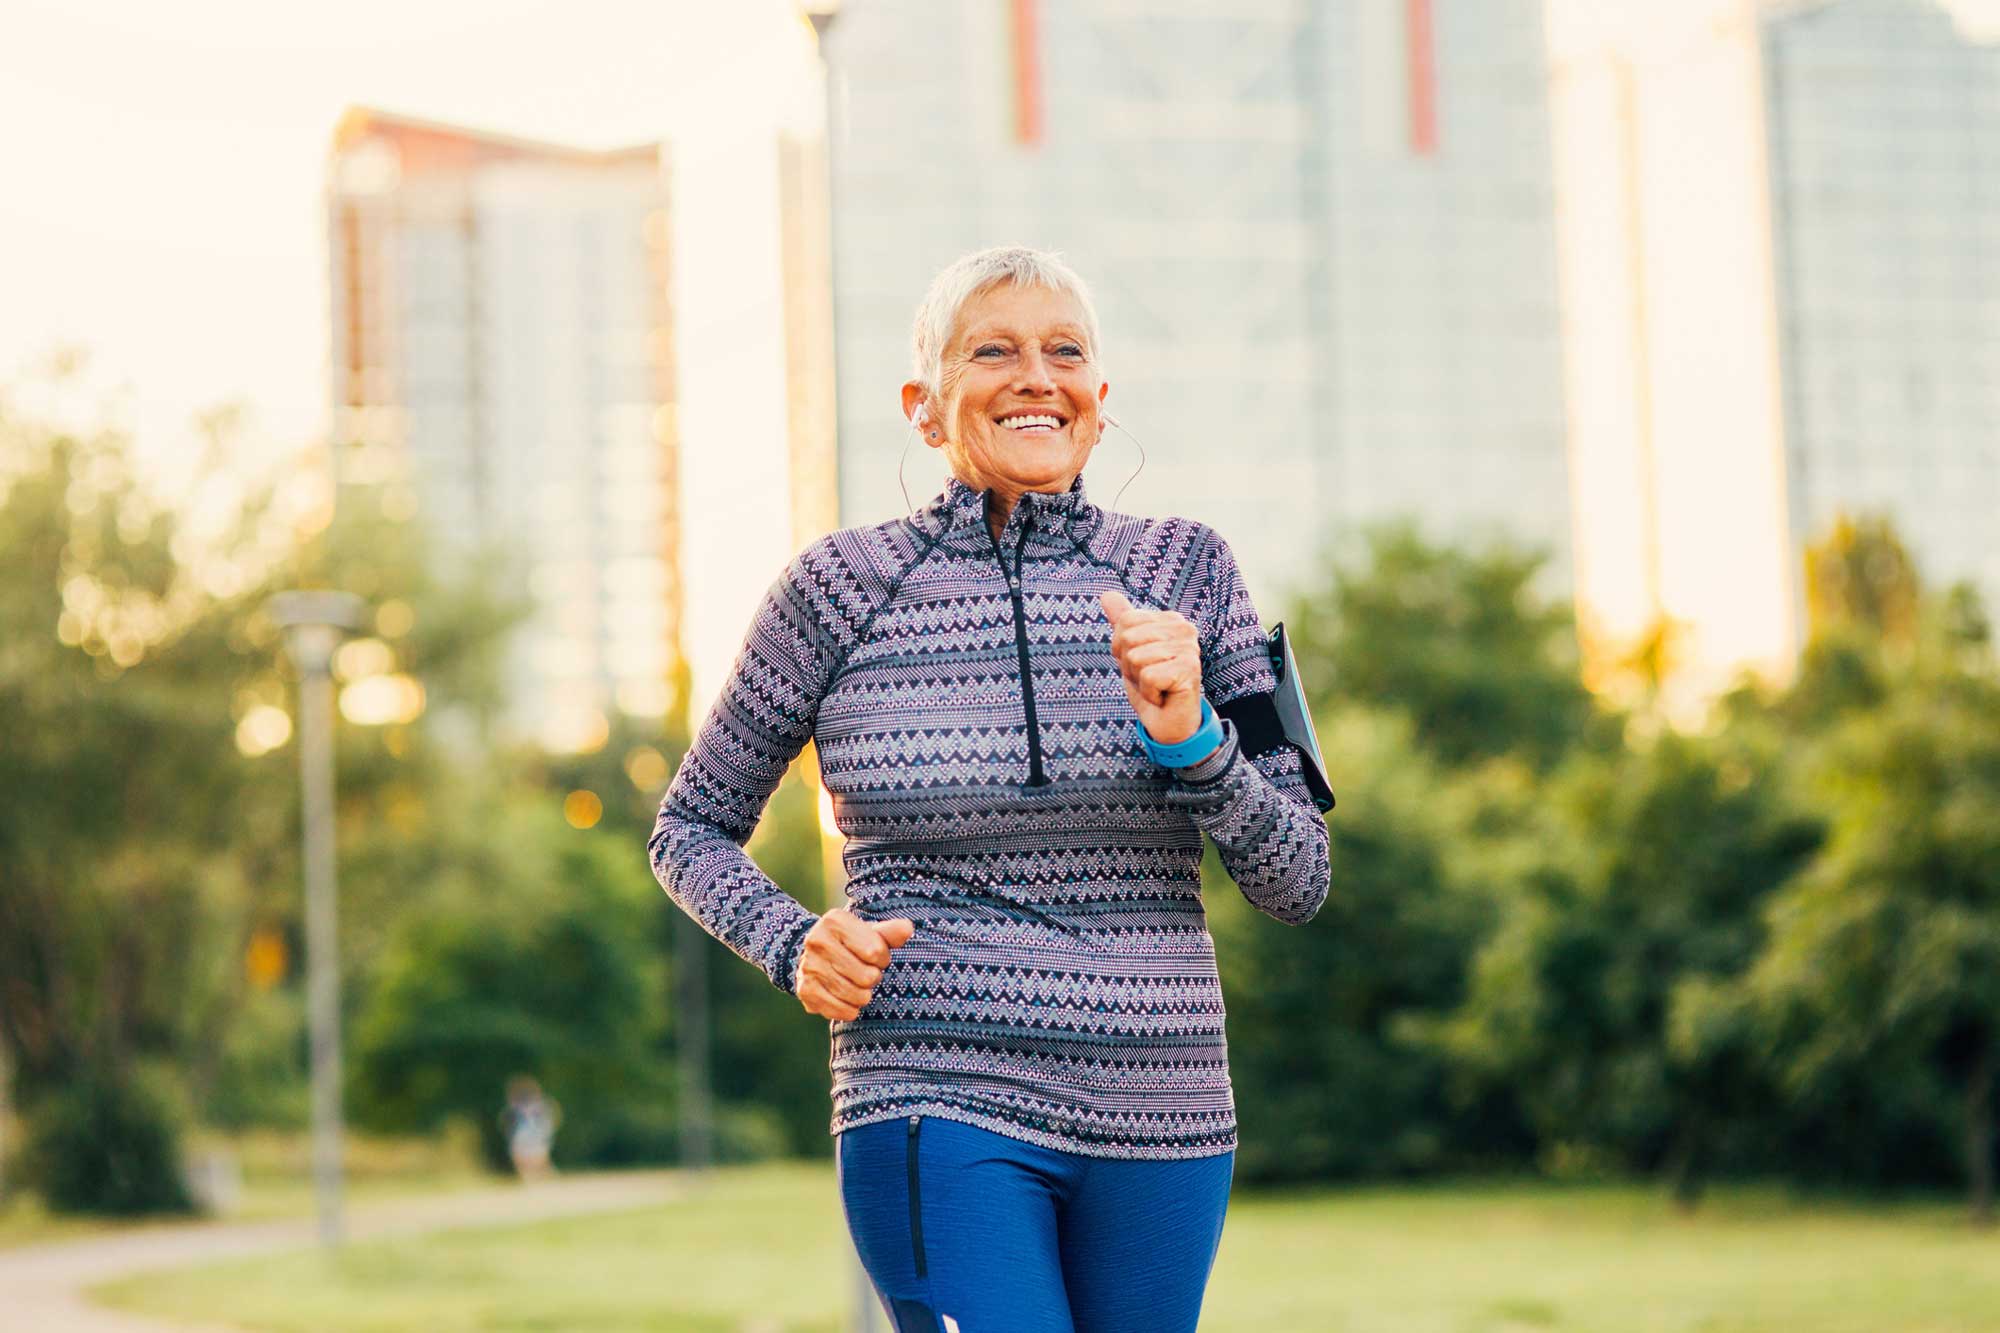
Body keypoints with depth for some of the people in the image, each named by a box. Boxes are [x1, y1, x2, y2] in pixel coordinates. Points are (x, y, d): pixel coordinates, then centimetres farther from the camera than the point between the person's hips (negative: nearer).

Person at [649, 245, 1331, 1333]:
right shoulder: (844, 584, 0)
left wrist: (1189, 738, -14)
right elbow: (692, 828, 12)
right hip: (938, 1109, -3)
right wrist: (794, 946, -6)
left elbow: (1298, 884, 4)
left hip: (1161, 1118, 3)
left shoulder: (1186, 571, 5)